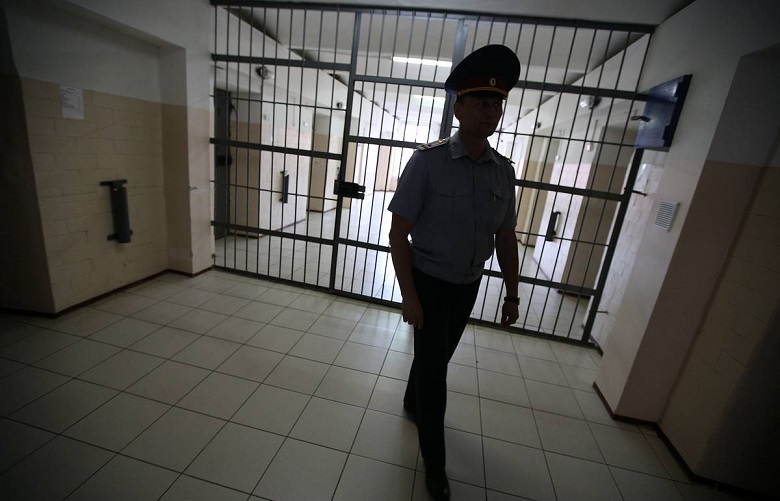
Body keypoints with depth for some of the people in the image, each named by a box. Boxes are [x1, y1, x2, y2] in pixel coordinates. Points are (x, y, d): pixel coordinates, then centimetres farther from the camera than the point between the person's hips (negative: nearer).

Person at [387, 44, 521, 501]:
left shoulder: (504, 171, -1)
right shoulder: (428, 161, -17)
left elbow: (506, 237, 6)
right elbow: (399, 232, -16)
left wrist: (512, 294, 7)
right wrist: (409, 295, -18)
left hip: (468, 286, 5)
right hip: (429, 283, -5)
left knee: (438, 358, 22)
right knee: (434, 366, 4)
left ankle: (413, 403, 53)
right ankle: (435, 463, 28)